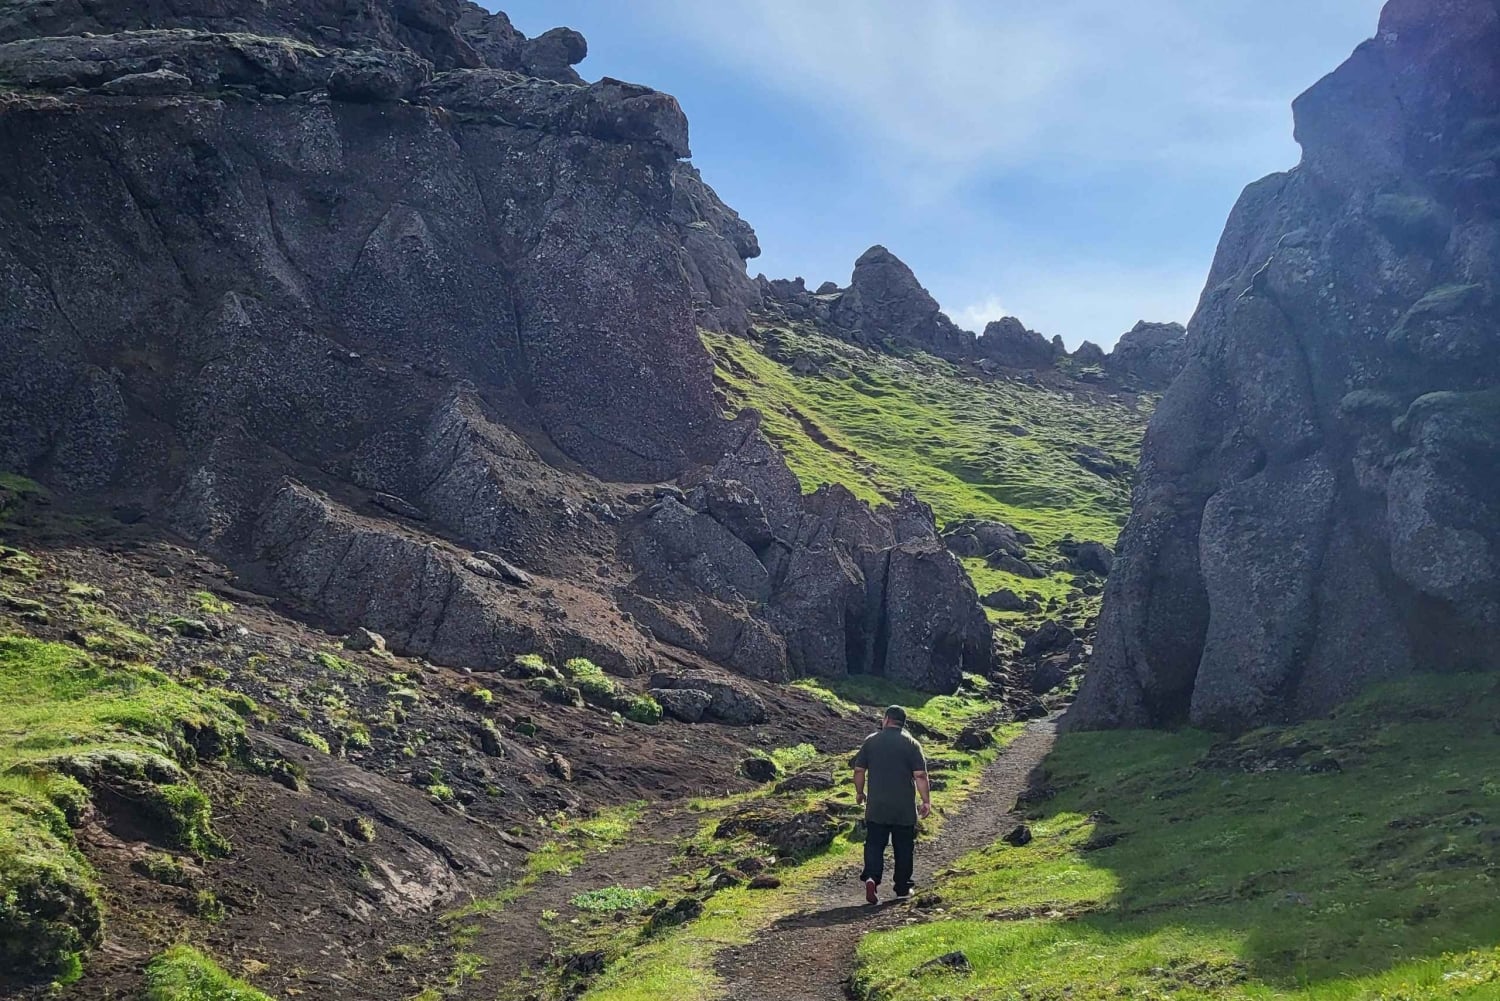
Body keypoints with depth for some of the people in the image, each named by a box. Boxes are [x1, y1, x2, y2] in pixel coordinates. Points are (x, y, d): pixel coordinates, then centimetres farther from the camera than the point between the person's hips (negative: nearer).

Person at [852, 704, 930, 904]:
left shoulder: (870, 741, 2)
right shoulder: (911, 744, -3)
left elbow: (859, 770, 3)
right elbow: (920, 775, -8)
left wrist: (859, 792, 18)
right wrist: (926, 801, -2)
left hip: (876, 807, 1)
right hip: (904, 808, -1)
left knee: (874, 845, 4)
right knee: (903, 848, 11)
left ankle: (871, 877, -18)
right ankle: (903, 887, 17)